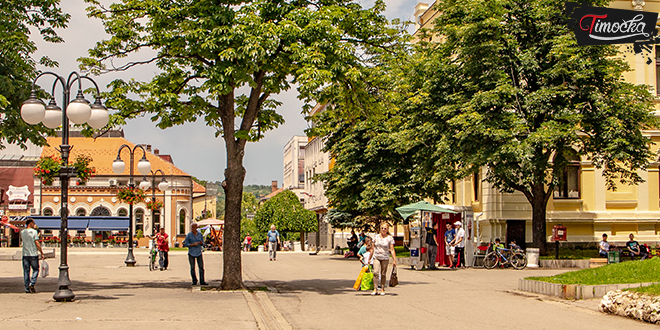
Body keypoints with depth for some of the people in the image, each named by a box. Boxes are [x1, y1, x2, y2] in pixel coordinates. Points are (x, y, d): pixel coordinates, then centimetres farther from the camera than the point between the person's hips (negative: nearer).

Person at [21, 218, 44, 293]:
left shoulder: (22, 232, 5)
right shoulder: (34, 231, -9)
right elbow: (37, 244, -11)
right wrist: (42, 253, -4)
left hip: (25, 254, 4)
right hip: (33, 254, -4)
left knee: (26, 272, 6)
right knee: (35, 270, 8)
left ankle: (27, 288, 7)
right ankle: (32, 284, -9)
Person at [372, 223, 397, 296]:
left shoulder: (390, 238, -1)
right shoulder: (376, 237, 8)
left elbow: (392, 250, -2)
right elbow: (373, 248, 15)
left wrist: (394, 260, -8)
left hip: (385, 258, -2)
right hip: (376, 257, 2)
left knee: (383, 274, 2)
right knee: (375, 272, -13)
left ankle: (382, 289, 14)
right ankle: (375, 289, -13)